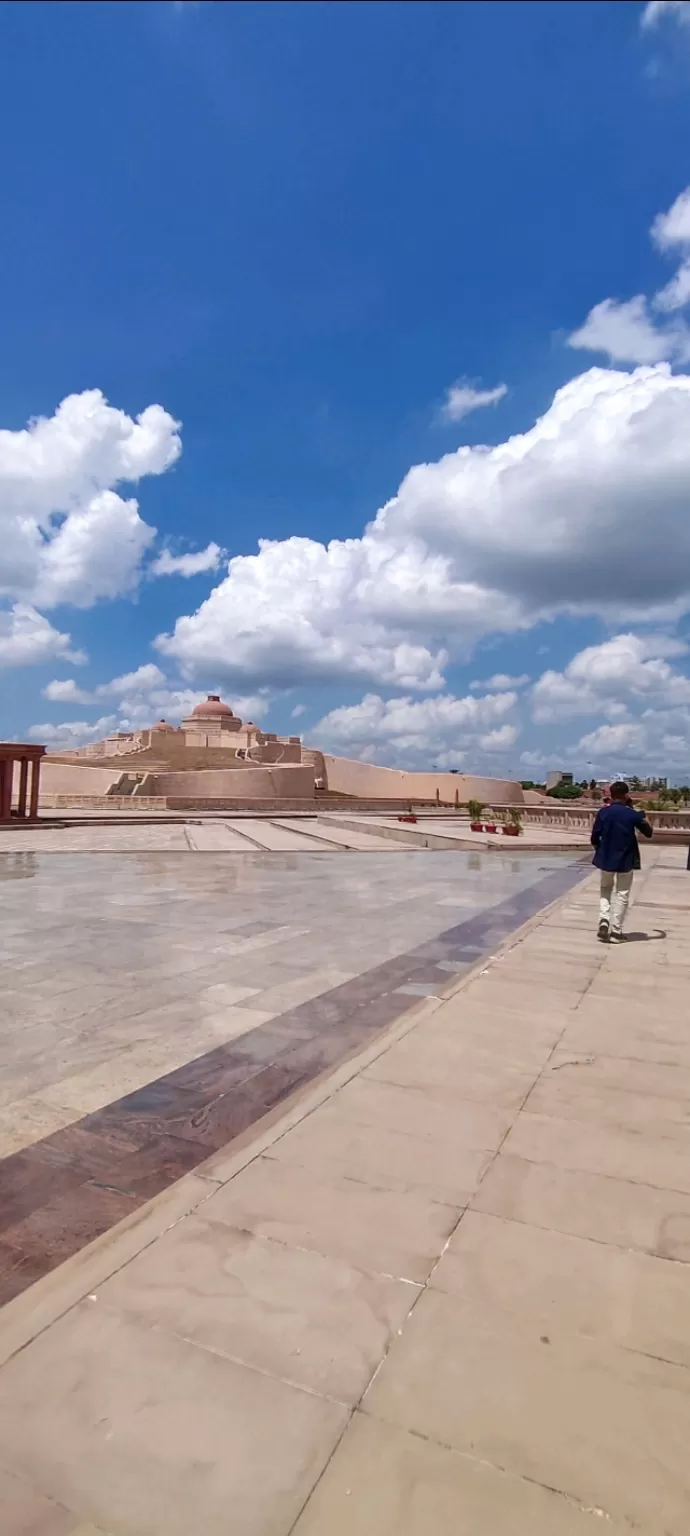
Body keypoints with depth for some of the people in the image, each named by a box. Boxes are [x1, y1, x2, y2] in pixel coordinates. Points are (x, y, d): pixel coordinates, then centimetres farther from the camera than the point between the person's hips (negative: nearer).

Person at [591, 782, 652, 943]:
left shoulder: (603, 812, -6)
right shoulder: (632, 814, -10)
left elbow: (594, 838, -3)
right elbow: (648, 833, 4)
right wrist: (642, 815, 15)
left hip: (606, 858, 2)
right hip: (626, 860, -2)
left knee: (606, 889, 22)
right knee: (622, 894, 9)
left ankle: (604, 919, 1)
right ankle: (616, 931, 10)